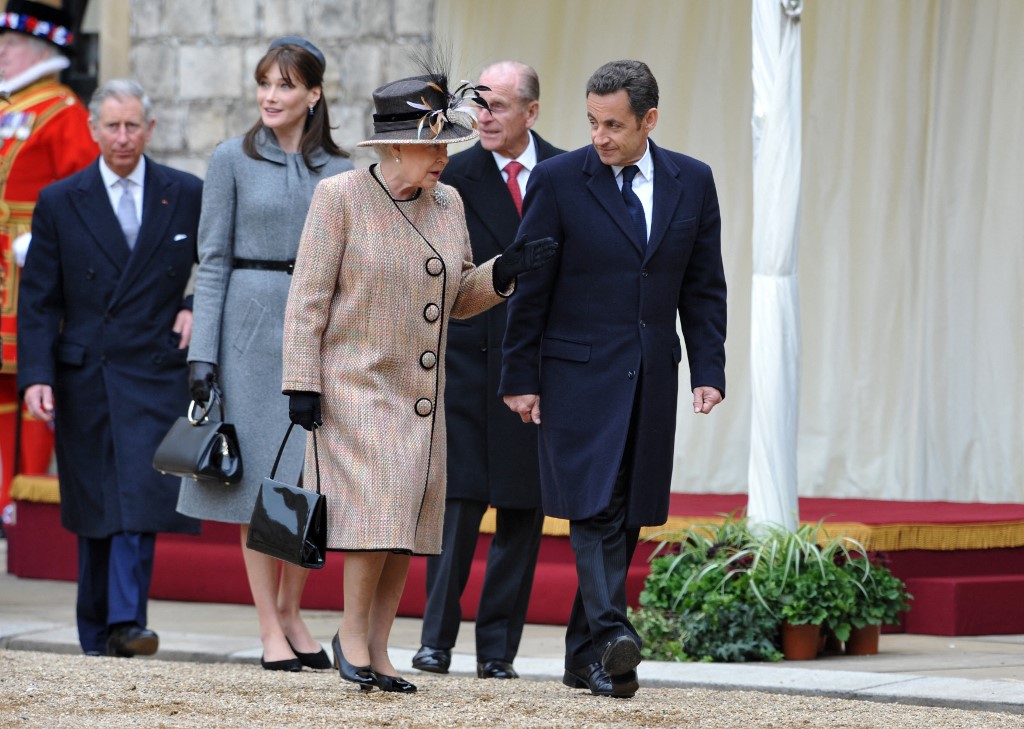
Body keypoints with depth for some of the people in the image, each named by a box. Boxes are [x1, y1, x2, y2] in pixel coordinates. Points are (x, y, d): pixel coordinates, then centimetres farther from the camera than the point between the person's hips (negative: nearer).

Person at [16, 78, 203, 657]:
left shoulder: (188, 196, 4)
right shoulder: (59, 203, 4)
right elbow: (37, 300, 2)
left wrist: (199, 308, 2)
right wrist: (36, 376, -9)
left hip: (155, 375, -1)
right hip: (83, 376, 1)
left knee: (140, 497, -16)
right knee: (93, 509, 7)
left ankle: (126, 624, -17)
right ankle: (96, 640, 16)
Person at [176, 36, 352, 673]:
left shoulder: (339, 172, 9)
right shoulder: (233, 160, 2)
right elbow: (213, 261, -1)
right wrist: (203, 352, -8)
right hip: (254, 325, -3)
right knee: (263, 479, -2)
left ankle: (292, 614, 17)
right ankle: (271, 633, 2)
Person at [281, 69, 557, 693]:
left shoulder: (447, 204, 8)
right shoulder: (341, 197, -9)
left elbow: (461, 297, 15)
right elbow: (308, 296, -9)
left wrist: (506, 270, -4)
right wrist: (302, 383, -14)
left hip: (420, 394, 6)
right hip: (355, 385, -6)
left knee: (409, 524, 4)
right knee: (379, 508, -16)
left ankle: (376, 652, 11)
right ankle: (352, 631, 0)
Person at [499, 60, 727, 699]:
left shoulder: (693, 183, 6)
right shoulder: (558, 180, -3)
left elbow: (705, 287, 9)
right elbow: (530, 287, -1)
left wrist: (709, 371, 0)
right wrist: (519, 378, -4)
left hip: (651, 379, 4)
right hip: (579, 375, -4)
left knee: (628, 519, 5)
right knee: (596, 508, -16)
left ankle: (585, 656, 13)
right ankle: (612, 639, -25)